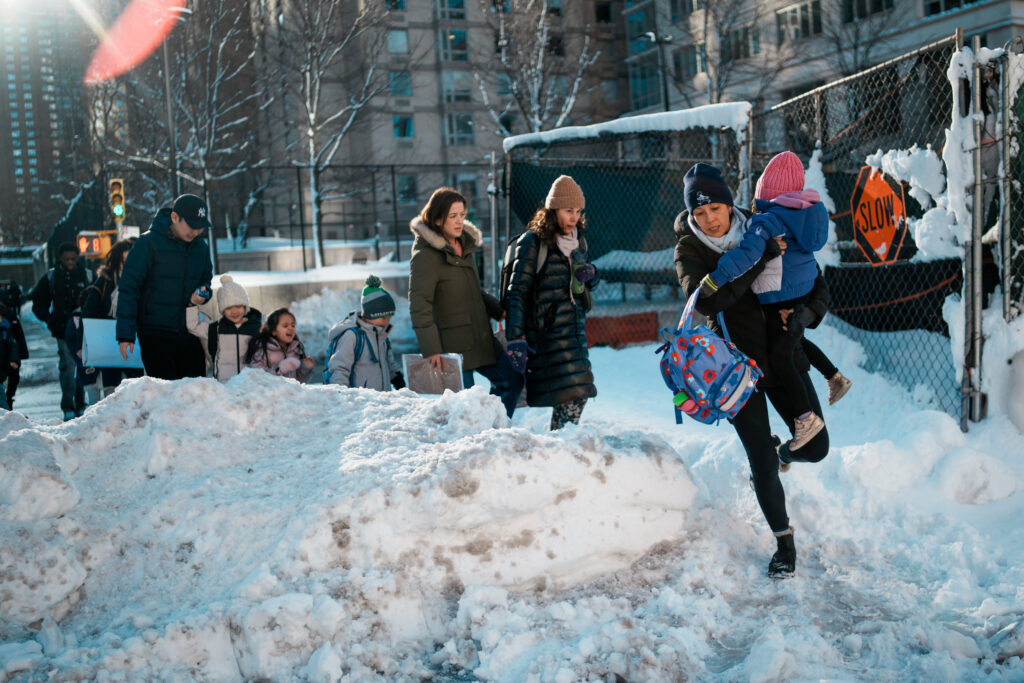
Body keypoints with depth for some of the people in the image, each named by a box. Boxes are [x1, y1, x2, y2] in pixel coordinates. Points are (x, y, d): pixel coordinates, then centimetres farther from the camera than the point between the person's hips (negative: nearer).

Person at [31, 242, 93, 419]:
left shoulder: (88, 275, 6)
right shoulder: (51, 277, 7)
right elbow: (38, 301, 15)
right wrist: (48, 319, 1)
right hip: (63, 330, -1)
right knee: (68, 365, -8)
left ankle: (81, 405, 15)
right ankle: (68, 408, -2)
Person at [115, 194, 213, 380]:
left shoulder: (200, 246, 9)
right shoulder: (149, 243, -8)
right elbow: (128, 288, -8)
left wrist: (203, 293, -2)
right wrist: (125, 334, -14)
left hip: (190, 333, 6)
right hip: (155, 335, -5)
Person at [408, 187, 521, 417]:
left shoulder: (465, 245, 10)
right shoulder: (425, 255, -15)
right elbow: (419, 305, -19)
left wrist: (499, 310, 13)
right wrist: (430, 349, -24)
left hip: (481, 337, 9)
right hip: (452, 344, -9)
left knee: (511, 380, 14)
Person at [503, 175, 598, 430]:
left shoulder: (577, 241, 13)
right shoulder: (533, 241, -8)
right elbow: (517, 292, -11)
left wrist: (589, 275, 2)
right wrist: (516, 338, -19)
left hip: (575, 327, 7)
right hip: (547, 330, -7)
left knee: (578, 393, 4)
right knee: (571, 393, -13)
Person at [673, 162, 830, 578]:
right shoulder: (689, 251, -7)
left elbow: (817, 283, 8)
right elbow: (705, 299, -28)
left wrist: (808, 312, -14)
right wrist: (758, 257, -27)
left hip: (783, 354, 3)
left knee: (816, 447, 4)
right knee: (761, 463, -6)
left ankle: (780, 449, 39)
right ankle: (784, 544, 14)